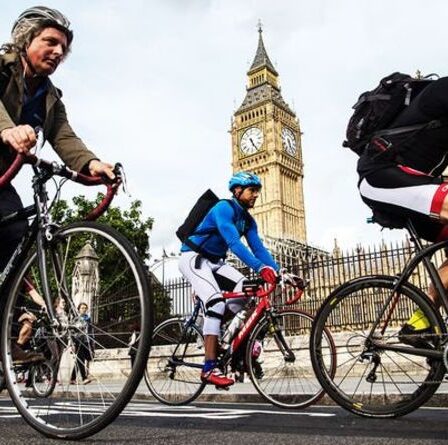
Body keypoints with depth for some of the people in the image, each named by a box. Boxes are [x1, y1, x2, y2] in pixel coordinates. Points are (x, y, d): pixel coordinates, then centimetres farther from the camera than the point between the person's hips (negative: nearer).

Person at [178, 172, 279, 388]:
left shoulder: (248, 220, 5)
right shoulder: (224, 208, -21)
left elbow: (259, 249, -3)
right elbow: (233, 242, -35)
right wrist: (260, 268, -44)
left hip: (215, 262, 8)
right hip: (193, 257, -8)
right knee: (216, 301, -26)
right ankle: (209, 368, -25)